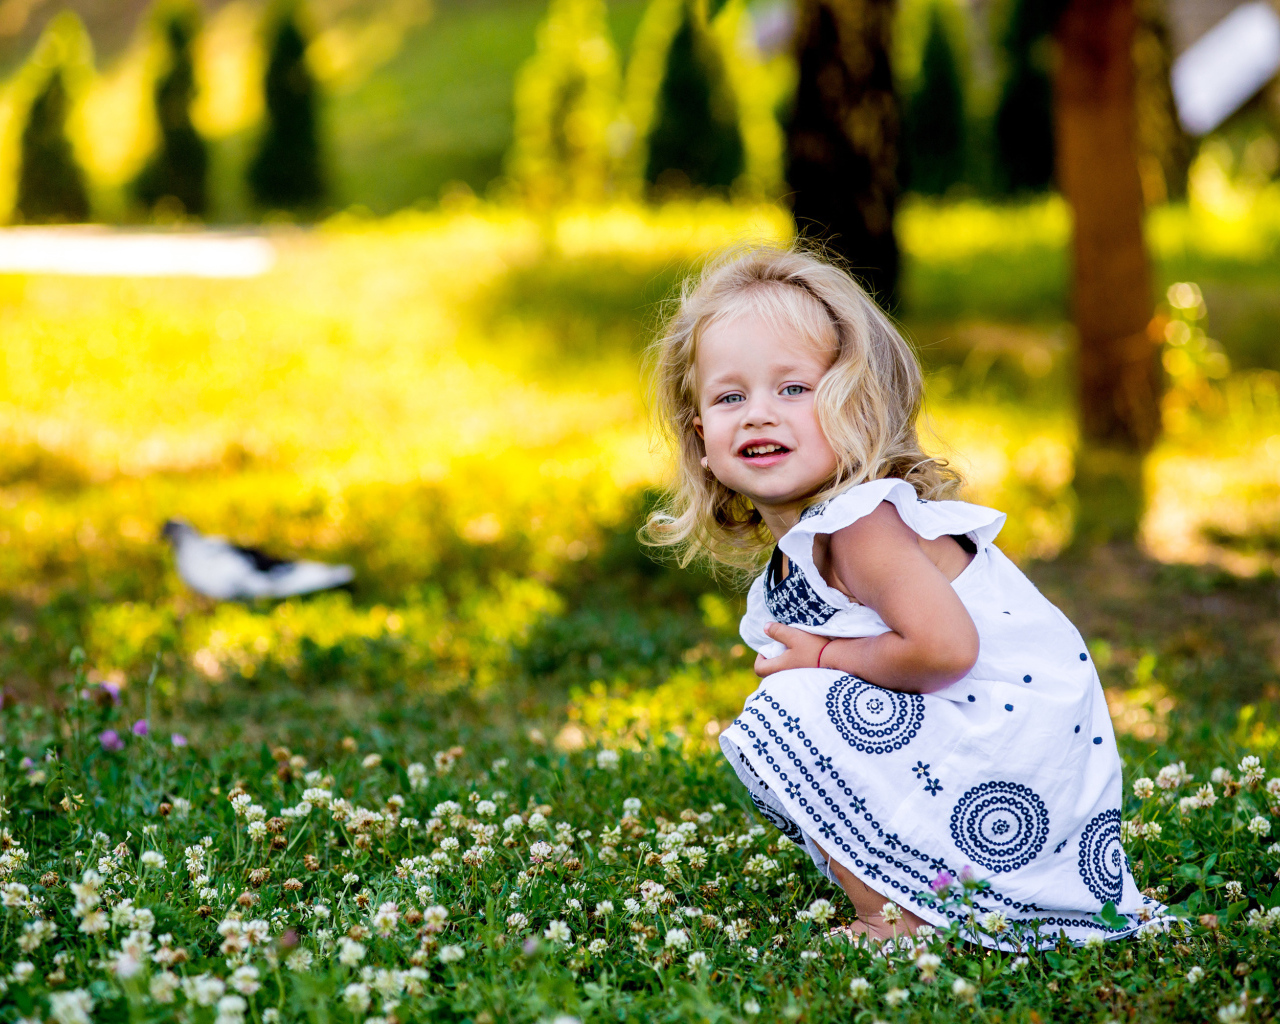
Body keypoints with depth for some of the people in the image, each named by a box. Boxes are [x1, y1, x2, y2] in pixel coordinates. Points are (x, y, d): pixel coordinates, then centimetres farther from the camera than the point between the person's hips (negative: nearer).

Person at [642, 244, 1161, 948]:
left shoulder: (859, 521, -17)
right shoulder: (794, 550, 12)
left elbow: (945, 646, -26)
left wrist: (823, 657, -14)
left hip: (1006, 751, -10)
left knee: (783, 720, -13)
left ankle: (899, 917, -7)